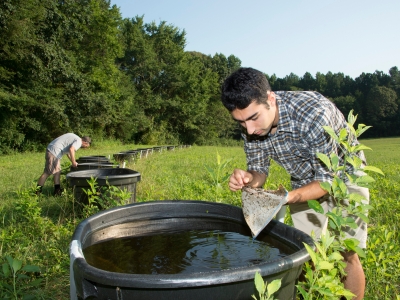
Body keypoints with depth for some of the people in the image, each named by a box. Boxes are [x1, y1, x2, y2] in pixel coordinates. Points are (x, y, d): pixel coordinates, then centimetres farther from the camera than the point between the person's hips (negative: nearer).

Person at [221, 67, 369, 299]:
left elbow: (328, 179, -29)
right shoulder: (251, 125, -19)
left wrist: (287, 197, -43)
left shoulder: (314, 113, -37)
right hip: (304, 181, 5)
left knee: (347, 254, -5)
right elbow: (260, 170, -9)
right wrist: (248, 179, -33)